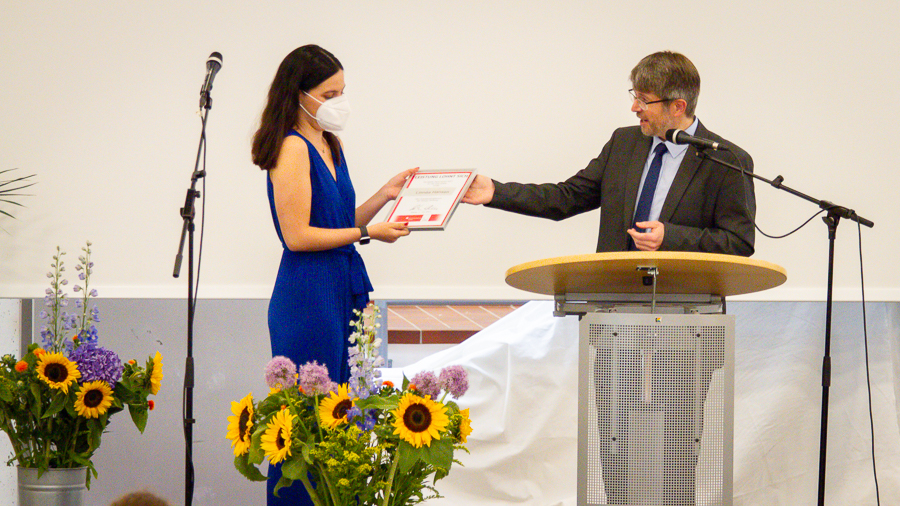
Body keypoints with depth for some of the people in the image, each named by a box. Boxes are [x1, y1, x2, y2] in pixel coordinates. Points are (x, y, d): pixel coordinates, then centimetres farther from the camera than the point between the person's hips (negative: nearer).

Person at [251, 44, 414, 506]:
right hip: (306, 296, -9)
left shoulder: (328, 145, 16)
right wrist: (367, 233, -12)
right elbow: (298, 235, -16)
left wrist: (384, 195, 11)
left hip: (341, 292, 9)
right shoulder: (292, 148, -11)